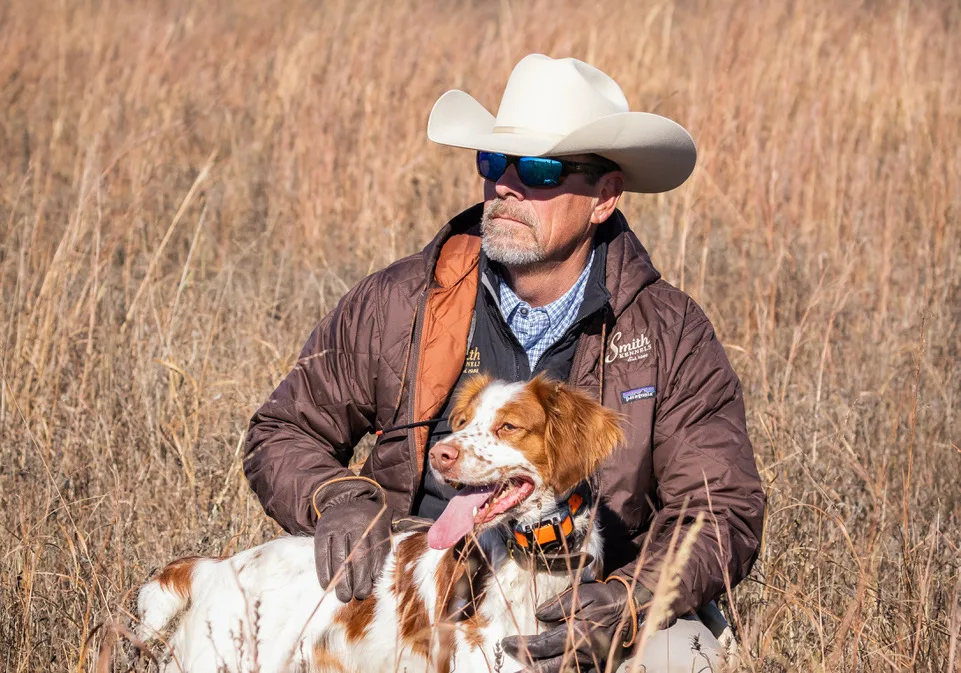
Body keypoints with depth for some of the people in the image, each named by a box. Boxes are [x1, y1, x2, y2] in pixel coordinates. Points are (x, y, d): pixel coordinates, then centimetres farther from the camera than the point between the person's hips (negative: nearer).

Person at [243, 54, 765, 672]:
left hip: (573, 621, -1)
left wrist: (626, 605, -24)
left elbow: (723, 511, -5)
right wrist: (338, 501, -12)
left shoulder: (673, 337, -1)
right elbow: (283, 434, 12)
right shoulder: (394, 307, 1)